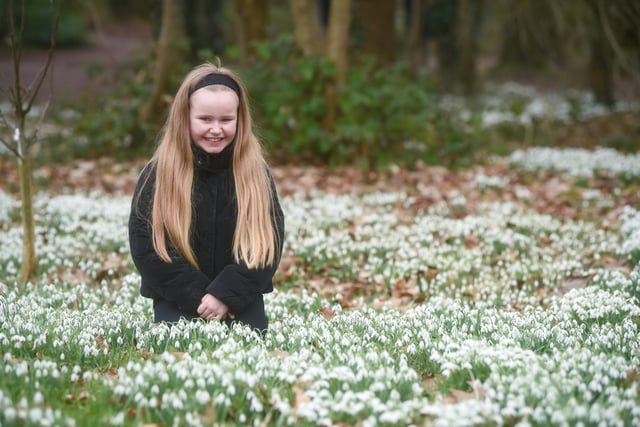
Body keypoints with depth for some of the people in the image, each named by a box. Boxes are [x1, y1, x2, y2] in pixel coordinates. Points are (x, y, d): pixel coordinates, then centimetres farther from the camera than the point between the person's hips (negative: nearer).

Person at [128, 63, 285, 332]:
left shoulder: (256, 174, -1)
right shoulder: (158, 175, -5)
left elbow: (268, 244, -5)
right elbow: (145, 247, -8)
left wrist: (226, 294, -16)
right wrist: (198, 295, -14)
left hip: (241, 301, 1)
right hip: (178, 300, -1)